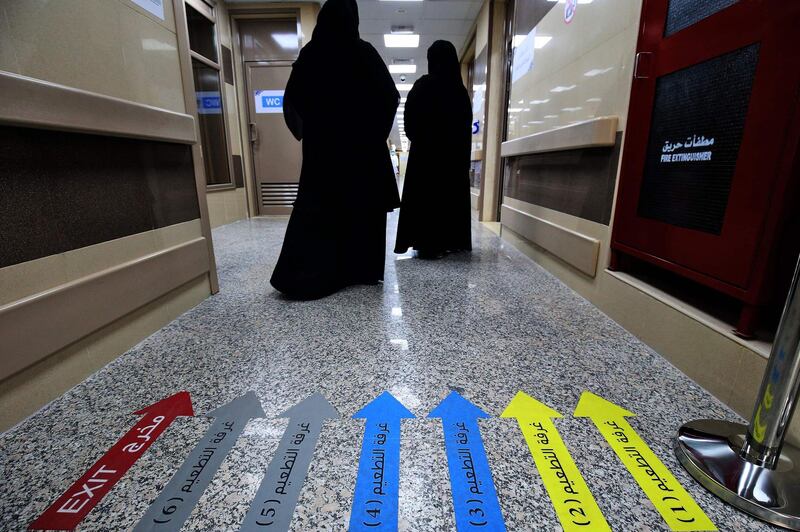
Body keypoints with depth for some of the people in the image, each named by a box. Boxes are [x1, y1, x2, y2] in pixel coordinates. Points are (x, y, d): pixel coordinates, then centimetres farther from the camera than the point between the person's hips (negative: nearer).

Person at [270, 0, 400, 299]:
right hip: (362, 144, -1)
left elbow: (291, 101, 5)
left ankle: (303, 276, 0)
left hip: (321, 144, 2)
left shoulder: (310, 53, 4)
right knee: (363, 206, 7)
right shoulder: (364, 52, -2)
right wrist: (377, 133, 5)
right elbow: (391, 97, -5)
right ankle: (363, 270, 12)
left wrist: (306, 133, 17)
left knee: (317, 207, 4)